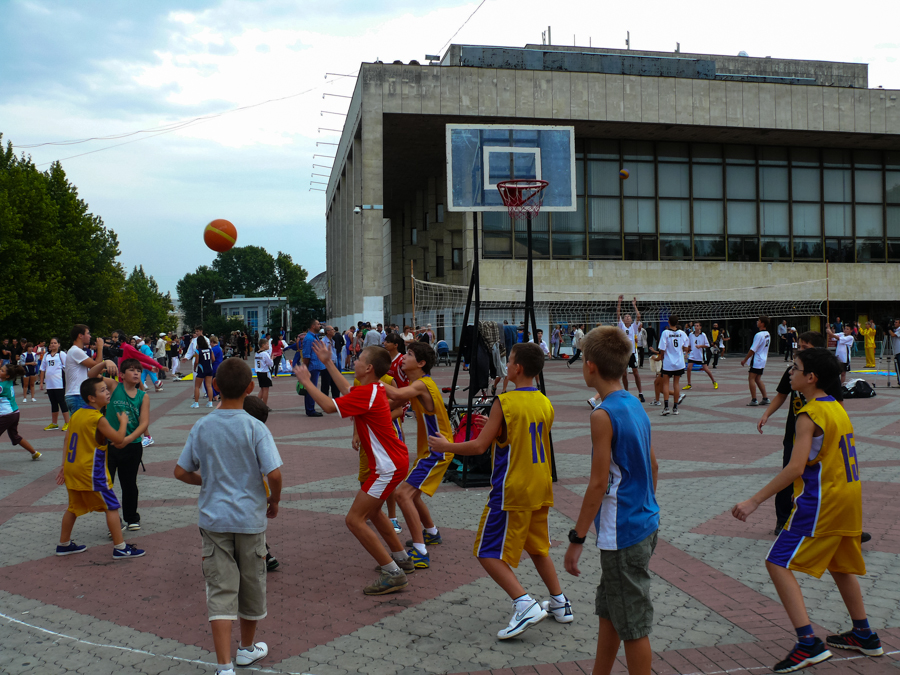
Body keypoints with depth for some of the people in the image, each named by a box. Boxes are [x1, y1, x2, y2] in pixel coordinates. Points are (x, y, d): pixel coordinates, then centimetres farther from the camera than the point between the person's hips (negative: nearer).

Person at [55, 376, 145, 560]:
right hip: (92, 471, -8)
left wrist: (64, 466, 16)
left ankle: (64, 544, 32)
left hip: (72, 468, 8)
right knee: (111, 506, -1)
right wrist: (123, 421, 1)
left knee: (74, 507, 22)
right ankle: (120, 548, 0)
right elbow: (118, 438, -16)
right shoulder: (98, 419, -17)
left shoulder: (76, 414, 7)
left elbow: (67, 441, 11)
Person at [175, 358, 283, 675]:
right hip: (250, 518, -1)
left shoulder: (201, 427, -3)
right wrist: (274, 501, 1)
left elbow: (181, 472, 2)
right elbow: (274, 474, -19)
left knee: (220, 590, 2)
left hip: (213, 519, 1)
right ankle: (247, 648, 36)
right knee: (251, 583, 18)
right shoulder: (256, 428, -13)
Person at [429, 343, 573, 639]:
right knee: (537, 547, 23)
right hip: (540, 490, 8)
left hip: (511, 492, -8)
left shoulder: (505, 402, -16)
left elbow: (479, 446, -17)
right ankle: (560, 603, 28)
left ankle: (525, 604, -12)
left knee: (488, 553, 0)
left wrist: (446, 446, -2)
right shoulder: (545, 403, 5)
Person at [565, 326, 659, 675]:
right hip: (644, 524, 9)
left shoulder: (603, 415, -19)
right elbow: (653, 466, 14)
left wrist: (576, 538, -14)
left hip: (622, 534, -9)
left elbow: (598, 483, -20)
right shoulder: (636, 406, 7)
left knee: (633, 625, 3)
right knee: (608, 612, 21)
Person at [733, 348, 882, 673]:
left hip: (820, 502, -9)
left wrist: (754, 501, -24)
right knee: (840, 564, 26)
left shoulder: (809, 415, -17)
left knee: (778, 563, -7)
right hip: (848, 498, 10)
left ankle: (808, 643, -13)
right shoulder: (837, 408, 11)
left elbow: (795, 468, -25)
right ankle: (864, 635, 36)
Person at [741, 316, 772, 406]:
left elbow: (752, 350, -18)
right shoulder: (767, 335, 9)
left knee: (751, 379, -4)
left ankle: (754, 400, -5)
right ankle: (765, 398, 14)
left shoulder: (759, 335, -19)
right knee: (758, 379, 15)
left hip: (756, 361, -9)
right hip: (763, 360, 9)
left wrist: (745, 360, -11)